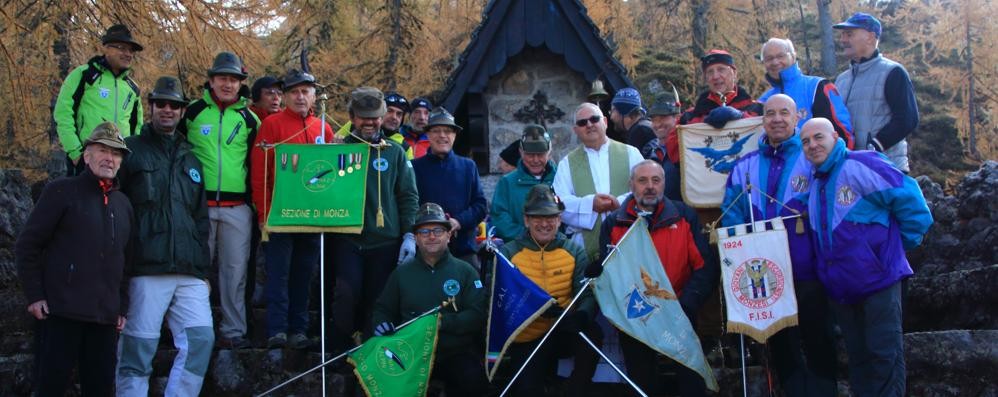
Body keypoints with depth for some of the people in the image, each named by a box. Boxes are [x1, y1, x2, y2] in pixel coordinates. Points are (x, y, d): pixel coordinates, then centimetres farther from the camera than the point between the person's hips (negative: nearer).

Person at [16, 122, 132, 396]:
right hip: (61, 312, -5)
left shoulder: (123, 204, 17)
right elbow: (27, 245, -3)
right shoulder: (62, 191, 0)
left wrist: (122, 307, 15)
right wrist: (34, 296, -9)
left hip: (105, 317, 5)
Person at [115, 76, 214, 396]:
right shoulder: (132, 150, 7)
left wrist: (204, 269, 17)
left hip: (190, 274, 5)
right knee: (138, 349, -6)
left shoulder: (190, 160, 24)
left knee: (201, 339, -7)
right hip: (146, 270, -5)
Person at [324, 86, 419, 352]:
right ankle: (338, 351, 0)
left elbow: (409, 197, 9)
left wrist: (409, 235, 0)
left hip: (385, 240, 1)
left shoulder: (394, 152, 11)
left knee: (377, 301, 4)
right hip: (347, 237, -1)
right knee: (348, 292, -18)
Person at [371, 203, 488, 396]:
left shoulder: (465, 271, 7)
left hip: (458, 353, -1)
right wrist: (381, 323, -3)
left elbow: (478, 315, -4)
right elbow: (383, 309, 20)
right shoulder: (402, 273, 15)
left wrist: (443, 321, -18)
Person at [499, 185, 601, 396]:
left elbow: (589, 295, -7)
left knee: (591, 332, -29)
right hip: (527, 339, -2)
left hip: (563, 332, 2)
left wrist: (582, 315, -31)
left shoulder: (575, 253, 4)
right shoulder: (508, 253, 0)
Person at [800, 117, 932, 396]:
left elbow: (910, 200, -15)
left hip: (878, 278, -8)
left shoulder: (861, 166, -13)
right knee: (857, 356, 14)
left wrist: (900, 245, -6)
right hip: (840, 287, 8)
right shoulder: (816, 183, 13)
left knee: (883, 355, -4)